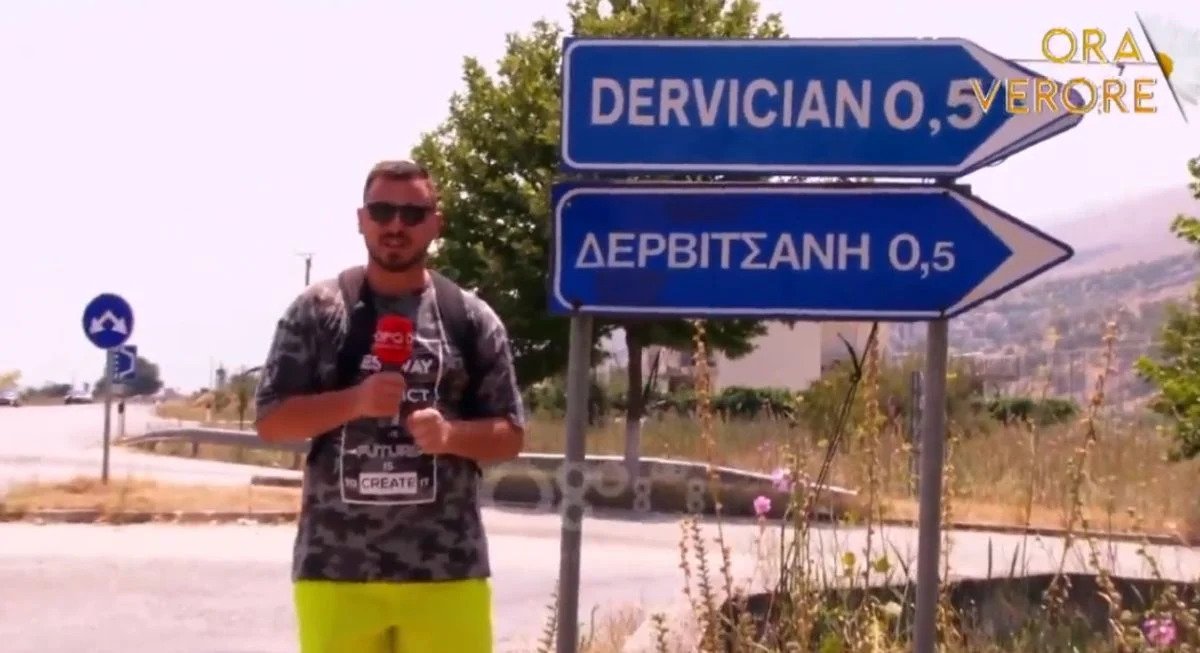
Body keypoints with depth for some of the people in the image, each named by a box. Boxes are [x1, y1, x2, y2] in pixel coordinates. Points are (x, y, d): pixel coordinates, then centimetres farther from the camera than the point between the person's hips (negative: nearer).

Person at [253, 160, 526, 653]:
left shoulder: (471, 319, 7)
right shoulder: (317, 310, 4)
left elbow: (510, 434, 9)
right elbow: (270, 421, 2)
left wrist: (451, 433, -12)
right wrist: (354, 400, -14)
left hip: (447, 568, 1)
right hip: (336, 565, 0)